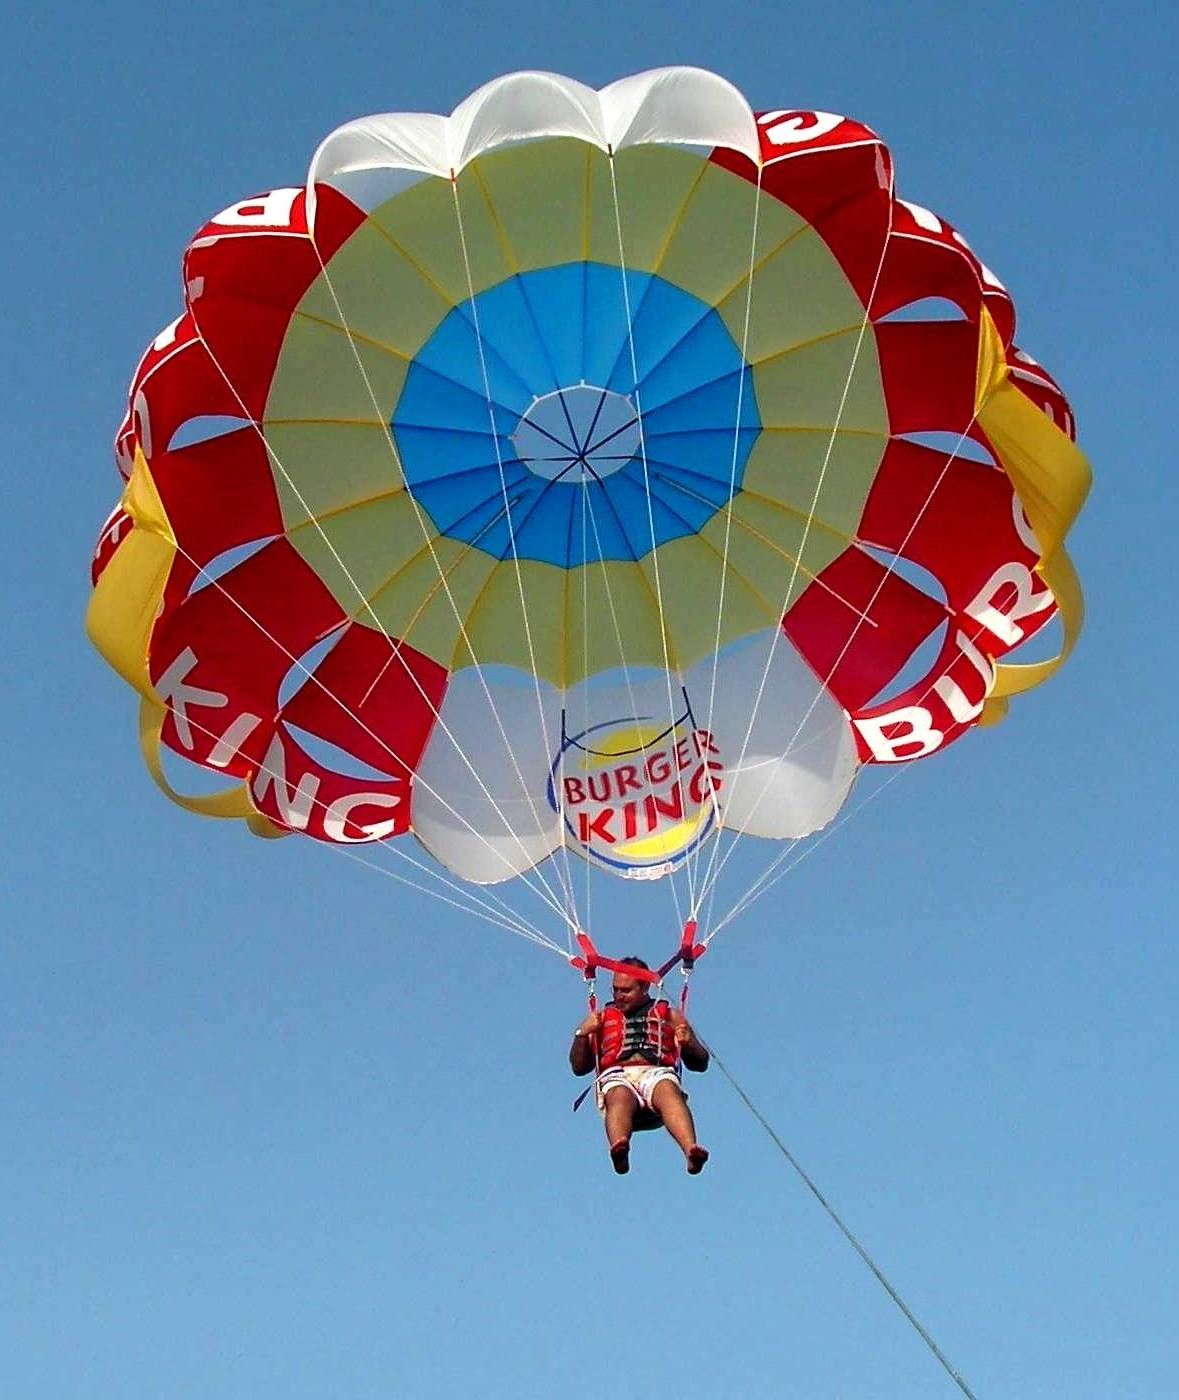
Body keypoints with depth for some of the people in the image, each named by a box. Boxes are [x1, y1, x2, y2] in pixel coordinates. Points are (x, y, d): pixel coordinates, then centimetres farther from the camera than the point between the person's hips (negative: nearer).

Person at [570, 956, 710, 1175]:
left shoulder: (669, 1015, 29)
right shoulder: (602, 1018, 31)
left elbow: (700, 1064, 23)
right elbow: (579, 1067, 25)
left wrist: (688, 1043, 2)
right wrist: (582, 1034, 8)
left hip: (658, 1073, 0)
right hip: (616, 1076, 0)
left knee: (668, 1091, -38)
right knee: (620, 1097, -38)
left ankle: (691, 1152, -62)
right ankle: (619, 1151, -67)